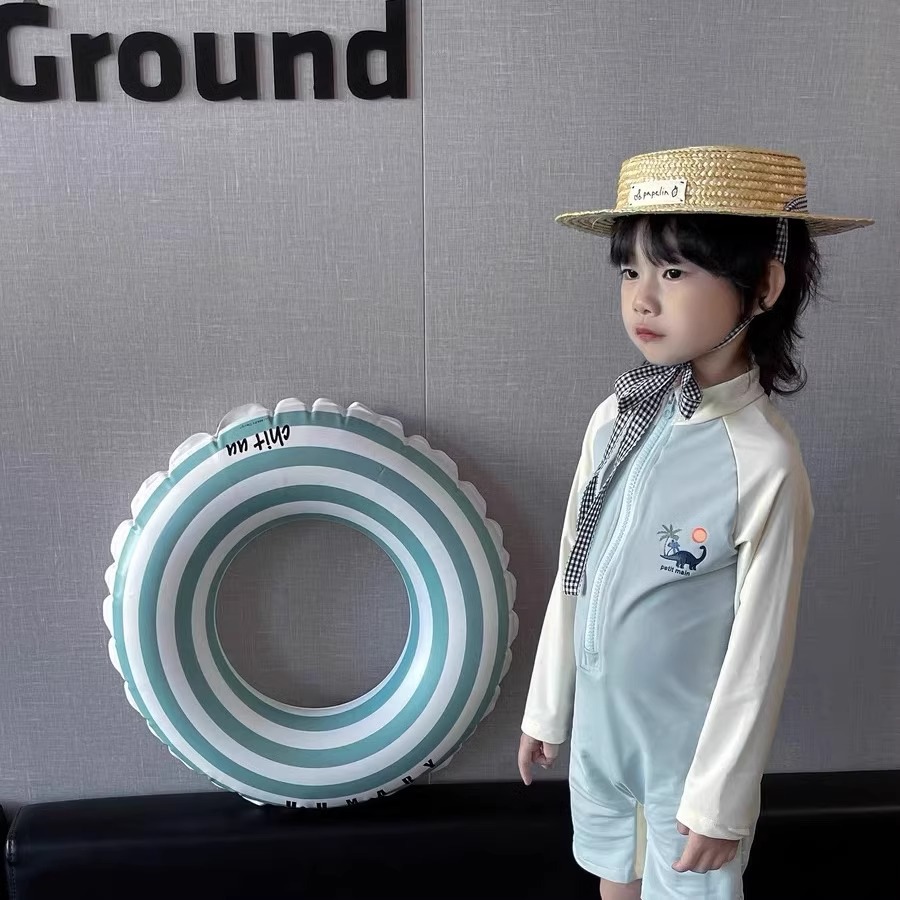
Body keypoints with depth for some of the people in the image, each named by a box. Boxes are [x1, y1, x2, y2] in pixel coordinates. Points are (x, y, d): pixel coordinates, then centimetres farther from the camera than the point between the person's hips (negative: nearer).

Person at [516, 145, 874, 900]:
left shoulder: (764, 464, -24)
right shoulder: (615, 420, -8)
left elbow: (759, 649, -17)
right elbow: (573, 576, 1)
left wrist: (721, 798, -10)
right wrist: (548, 706, 9)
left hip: (689, 742, -4)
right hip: (598, 722, 5)